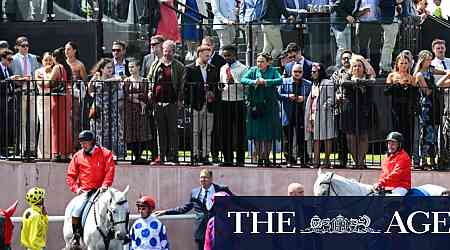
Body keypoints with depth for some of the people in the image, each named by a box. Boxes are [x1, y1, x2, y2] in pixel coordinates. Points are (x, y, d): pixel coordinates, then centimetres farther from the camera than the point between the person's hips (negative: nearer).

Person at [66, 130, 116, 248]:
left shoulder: (105, 154, 2)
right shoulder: (78, 156, 7)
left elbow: (110, 171, -5)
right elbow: (70, 176, 11)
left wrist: (105, 185, -20)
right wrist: (76, 188, -5)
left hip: (100, 190, 0)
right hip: (84, 191, 0)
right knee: (76, 211, -21)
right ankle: (75, 237, -7)